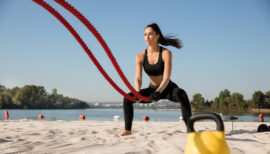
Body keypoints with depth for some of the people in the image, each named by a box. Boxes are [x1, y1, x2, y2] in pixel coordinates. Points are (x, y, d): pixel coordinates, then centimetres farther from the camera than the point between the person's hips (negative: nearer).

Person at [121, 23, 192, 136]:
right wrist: (137, 93, -38)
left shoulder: (166, 53, -19)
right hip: (152, 89, 4)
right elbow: (138, 79, -17)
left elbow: (166, 77, -29)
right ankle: (128, 130, -3)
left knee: (181, 94, -37)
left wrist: (158, 92, -46)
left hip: (168, 89, -4)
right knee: (128, 98, -13)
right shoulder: (140, 57, -9)